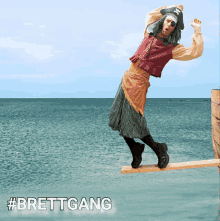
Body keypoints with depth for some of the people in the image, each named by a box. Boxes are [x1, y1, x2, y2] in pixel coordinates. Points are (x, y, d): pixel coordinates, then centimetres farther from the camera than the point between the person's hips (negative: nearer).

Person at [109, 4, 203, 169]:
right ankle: (135, 152, 24)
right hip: (126, 79, 6)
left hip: (139, 83, -6)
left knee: (134, 122, -10)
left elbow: (196, 52, -15)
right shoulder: (150, 33, 9)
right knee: (118, 120, 6)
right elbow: (151, 14, 28)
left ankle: (159, 150, 12)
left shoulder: (172, 48, -5)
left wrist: (197, 31, -11)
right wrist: (171, 8, 20)